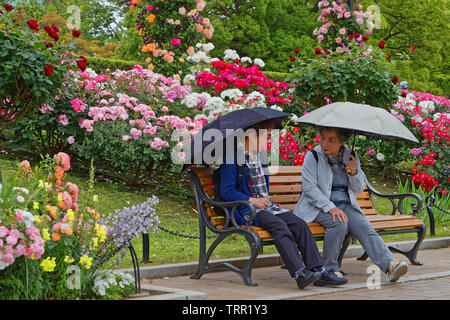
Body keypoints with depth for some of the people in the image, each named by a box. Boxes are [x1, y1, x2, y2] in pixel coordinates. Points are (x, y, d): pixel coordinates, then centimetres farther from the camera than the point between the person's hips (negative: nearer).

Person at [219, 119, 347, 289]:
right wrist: (253, 201, -17)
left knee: (299, 224, -16)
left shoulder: (258, 156, 22)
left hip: (266, 205, 8)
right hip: (245, 209, -8)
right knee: (278, 224, -34)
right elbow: (226, 191, -12)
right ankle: (300, 273, -42)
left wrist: (266, 200, 14)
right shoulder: (233, 158, -5)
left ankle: (319, 271, -22)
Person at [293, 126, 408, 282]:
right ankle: (330, 268, -19)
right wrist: (331, 207, -22)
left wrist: (354, 174, -9)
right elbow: (309, 187, -12)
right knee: (339, 224, -32)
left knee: (366, 228, -22)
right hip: (319, 206, -3)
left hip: (346, 205, 3)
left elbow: (359, 189, 14)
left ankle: (390, 264, -37)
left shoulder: (351, 157, 8)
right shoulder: (313, 156, -3)